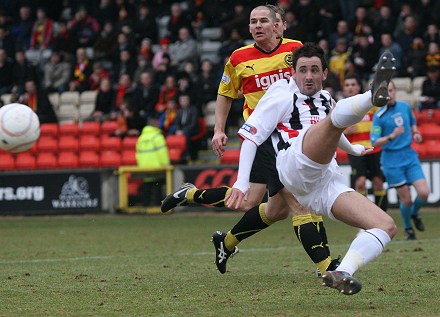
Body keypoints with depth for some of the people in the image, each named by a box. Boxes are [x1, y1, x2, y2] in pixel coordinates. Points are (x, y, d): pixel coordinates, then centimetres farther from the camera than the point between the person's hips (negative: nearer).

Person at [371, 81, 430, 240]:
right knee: (406, 199, -2)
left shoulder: (405, 107, 4)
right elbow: (375, 142, -14)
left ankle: (414, 214, 23)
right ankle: (408, 228, 24)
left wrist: (416, 134, 4)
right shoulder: (379, 116, -11)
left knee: (424, 192, -9)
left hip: (409, 155, 4)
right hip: (392, 160, -4)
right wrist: (391, 136, -29)